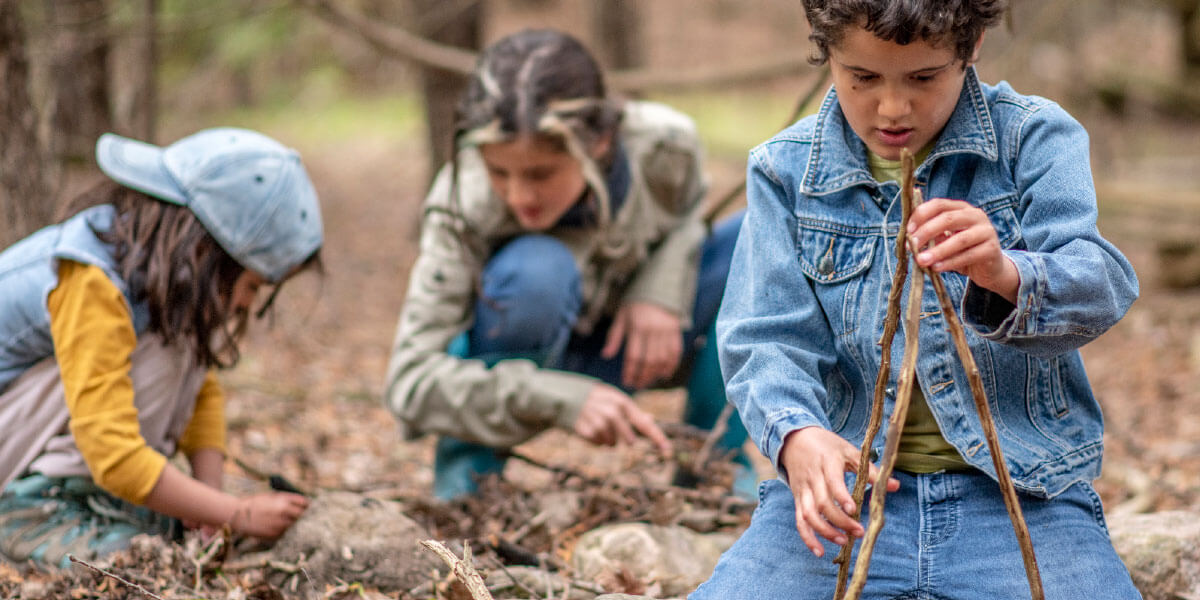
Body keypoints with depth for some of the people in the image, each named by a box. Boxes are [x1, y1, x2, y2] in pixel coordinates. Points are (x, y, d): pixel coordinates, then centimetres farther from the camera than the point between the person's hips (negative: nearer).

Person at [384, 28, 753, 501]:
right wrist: (561, 400, -44)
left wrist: (662, 291, -22)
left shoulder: (664, 145, -25)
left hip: (629, 350, 4)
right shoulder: (465, 209, -32)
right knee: (538, 270, -36)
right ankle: (469, 467, -14)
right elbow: (408, 381, -33)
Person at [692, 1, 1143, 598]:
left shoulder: (1034, 139, 0)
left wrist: (1008, 278, -39)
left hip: (1017, 489, -1)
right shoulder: (786, 169, 5)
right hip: (845, 486, 1)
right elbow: (768, 340, -1)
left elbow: (1099, 286, -15)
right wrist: (797, 435, -24)